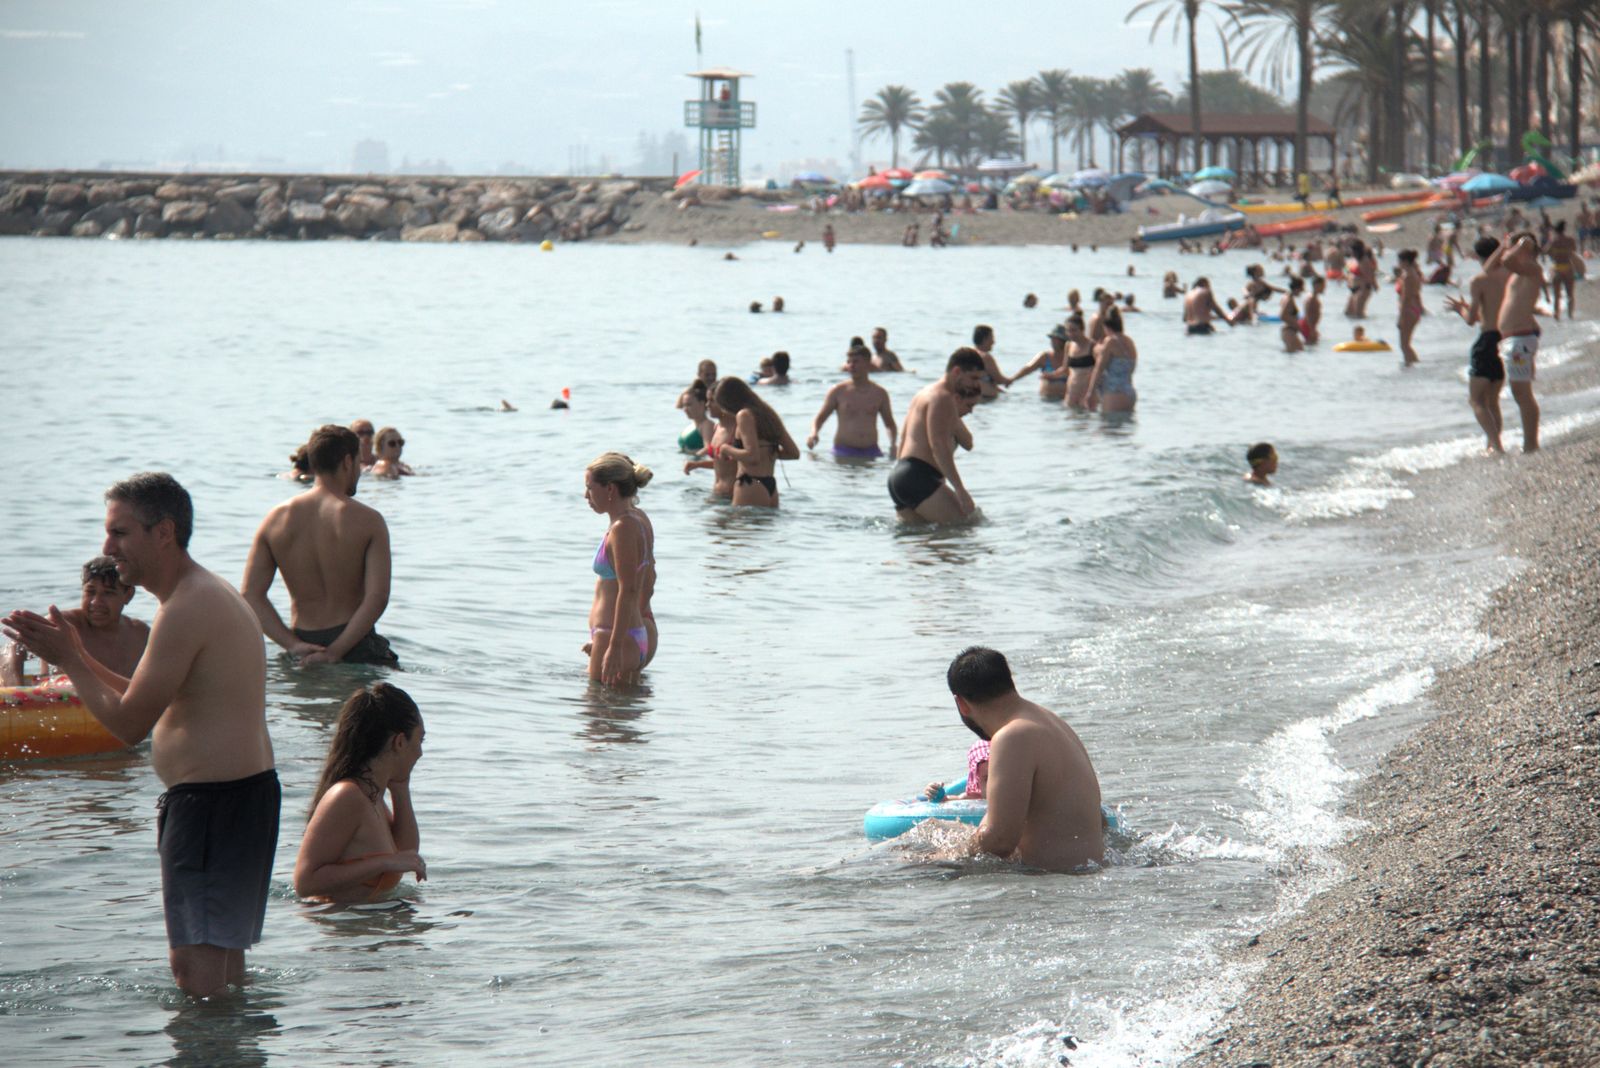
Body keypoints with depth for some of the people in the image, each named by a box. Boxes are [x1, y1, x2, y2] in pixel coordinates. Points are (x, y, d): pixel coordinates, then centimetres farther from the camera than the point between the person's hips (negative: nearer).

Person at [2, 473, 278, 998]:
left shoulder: (187, 609, -18)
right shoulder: (211, 595, 16)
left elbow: (129, 722, -17)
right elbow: (154, 702, 20)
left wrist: (66, 661, -7)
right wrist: (79, 656, 14)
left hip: (212, 799, -11)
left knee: (196, 965, -9)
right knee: (223, 963, 18)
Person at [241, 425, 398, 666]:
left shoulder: (275, 519, 7)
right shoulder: (368, 521, -3)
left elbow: (250, 595, 1)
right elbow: (377, 598, -12)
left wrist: (293, 644, -4)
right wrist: (334, 653, -12)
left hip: (303, 646, 4)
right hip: (354, 646, -3)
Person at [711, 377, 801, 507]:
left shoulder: (744, 415, -9)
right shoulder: (767, 413, 15)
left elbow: (752, 456, -19)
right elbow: (794, 453, 15)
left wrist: (727, 449, -4)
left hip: (751, 488, -9)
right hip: (771, 486, 9)